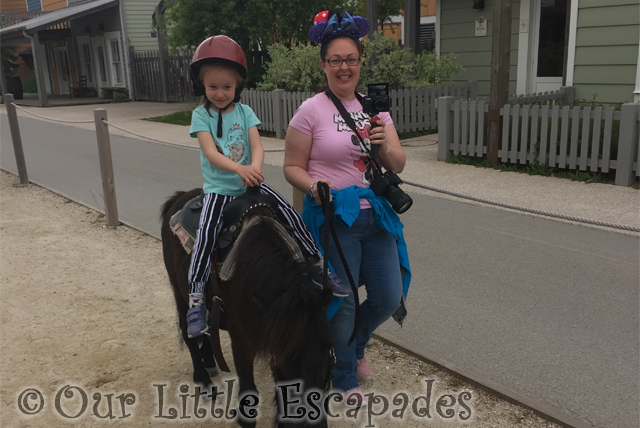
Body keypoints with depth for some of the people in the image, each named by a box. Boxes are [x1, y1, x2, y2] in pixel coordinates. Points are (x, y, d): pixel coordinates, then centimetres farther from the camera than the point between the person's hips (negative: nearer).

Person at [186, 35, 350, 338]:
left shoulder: (244, 112, 4)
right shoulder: (201, 115, -4)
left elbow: (257, 145, -8)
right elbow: (211, 153, -18)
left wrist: (255, 168, -32)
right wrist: (239, 168, -36)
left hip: (250, 183, 2)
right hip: (218, 188, -2)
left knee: (290, 215, -10)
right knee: (205, 234, -22)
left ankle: (320, 267, 5)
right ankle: (196, 300, -16)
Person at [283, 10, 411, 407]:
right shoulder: (311, 110, -5)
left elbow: (398, 165, 7)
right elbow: (293, 167, -2)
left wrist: (385, 146, -14)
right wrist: (315, 187, -22)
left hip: (377, 214, 5)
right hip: (333, 217, -5)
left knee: (390, 298, 9)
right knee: (343, 301, 4)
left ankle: (355, 344, 42)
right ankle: (346, 380, 29)